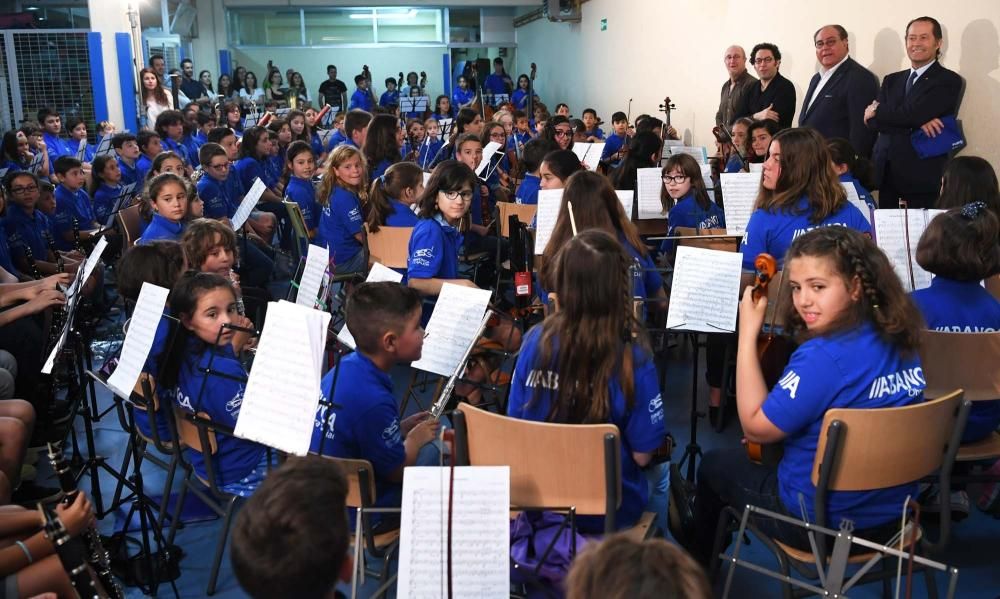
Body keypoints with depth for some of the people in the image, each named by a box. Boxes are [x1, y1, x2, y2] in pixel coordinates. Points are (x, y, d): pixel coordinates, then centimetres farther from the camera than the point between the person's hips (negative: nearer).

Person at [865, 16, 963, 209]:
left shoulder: (948, 80, -1)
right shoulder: (891, 80, 16)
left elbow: (912, 114, -15)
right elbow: (871, 120, 0)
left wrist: (877, 111, -1)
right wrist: (917, 124, -13)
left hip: (923, 176, -5)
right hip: (886, 173, 5)